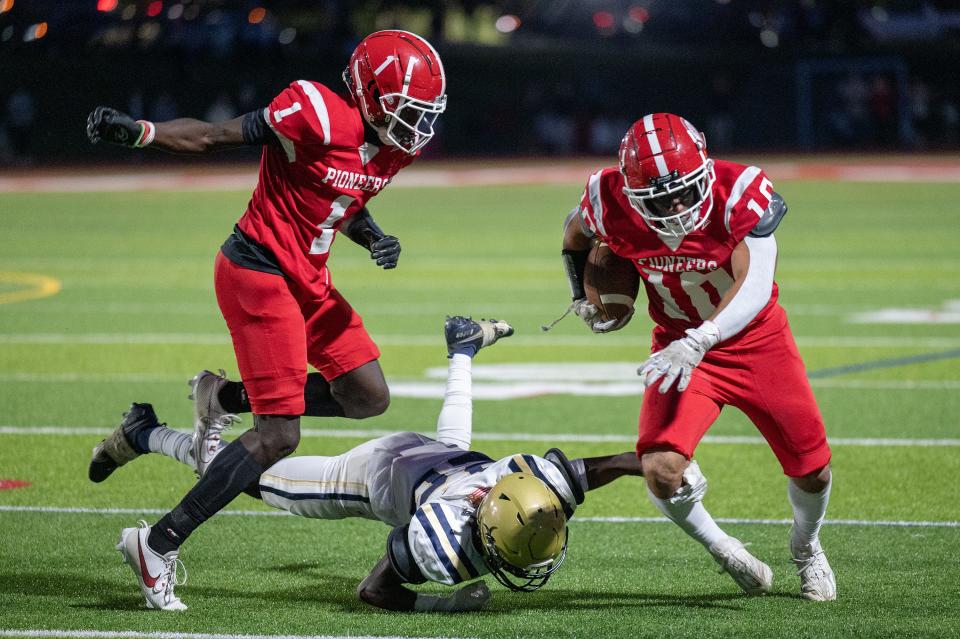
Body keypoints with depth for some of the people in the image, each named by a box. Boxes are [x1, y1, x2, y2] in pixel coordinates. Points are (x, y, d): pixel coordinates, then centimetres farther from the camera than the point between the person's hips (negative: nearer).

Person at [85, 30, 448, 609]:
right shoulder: (318, 117, -22)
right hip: (259, 273, -9)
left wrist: (374, 237, 0)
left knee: (369, 397, 11)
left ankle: (225, 398, 24)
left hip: (308, 279, 9)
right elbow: (214, 137, -19)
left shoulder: (395, 147, 5)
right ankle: (162, 543, -3)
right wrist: (139, 132, -31)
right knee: (279, 436, -10)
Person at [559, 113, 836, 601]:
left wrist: (696, 344, -48)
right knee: (661, 470, -22)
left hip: (756, 338, -1)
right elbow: (575, 235, 6)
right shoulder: (613, 201, -21)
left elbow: (755, 289, -37)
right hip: (681, 343, 1)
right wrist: (584, 299, 2)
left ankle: (806, 548, 39)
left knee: (813, 470, 3)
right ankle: (723, 551, 9)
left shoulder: (739, 192, -30)